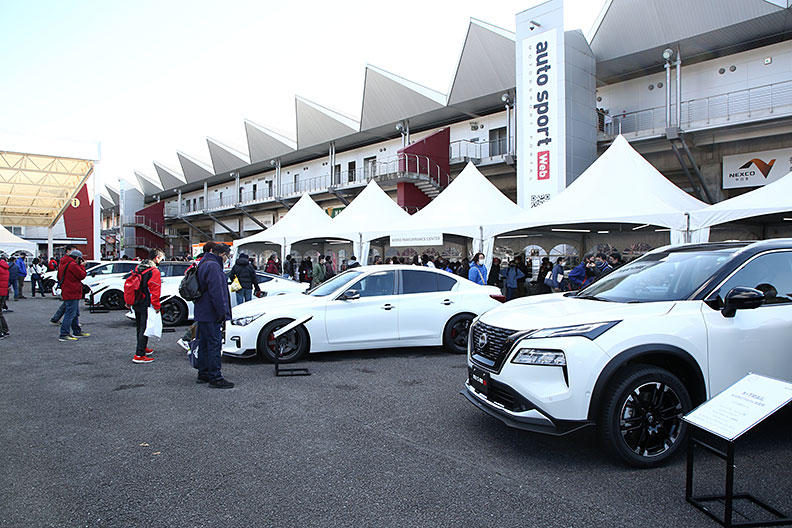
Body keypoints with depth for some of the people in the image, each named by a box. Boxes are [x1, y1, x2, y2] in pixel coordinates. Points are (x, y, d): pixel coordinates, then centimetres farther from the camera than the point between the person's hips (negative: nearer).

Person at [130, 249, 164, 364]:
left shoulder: (138, 268, 12)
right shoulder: (154, 271, -15)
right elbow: (155, 290, -18)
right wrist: (156, 306, -13)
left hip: (136, 304, 9)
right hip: (146, 305, -9)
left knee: (140, 328, 21)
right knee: (144, 329, -5)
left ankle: (143, 348, 36)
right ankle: (139, 355, -6)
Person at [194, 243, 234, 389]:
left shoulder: (204, 264, 18)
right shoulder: (213, 266, -17)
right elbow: (216, 292, -23)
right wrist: (222, 312, -20)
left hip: (202, 314, 11)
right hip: (211, 315, -11)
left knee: (204, 344, 16)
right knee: (214, 345, -7)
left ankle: (203, 374, 25)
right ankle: (215, 378, -3)